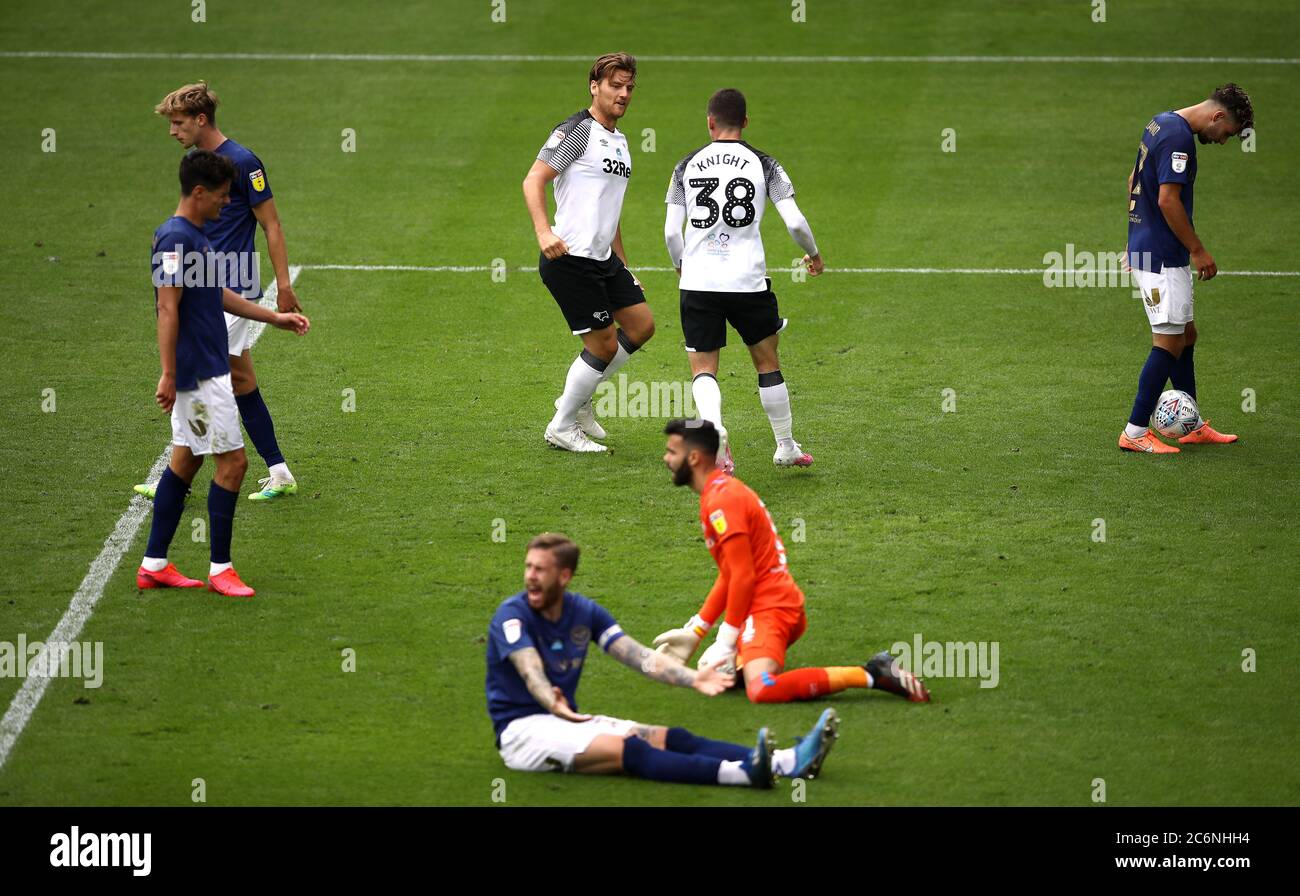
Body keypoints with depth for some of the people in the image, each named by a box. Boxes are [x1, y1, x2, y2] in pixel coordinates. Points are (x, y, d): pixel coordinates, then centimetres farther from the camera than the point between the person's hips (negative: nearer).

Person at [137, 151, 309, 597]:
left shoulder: (195, 237, 13)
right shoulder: (175, 238, -18)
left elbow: (217, 294, 25)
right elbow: (167, 308, -22)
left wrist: (275, 317, 26)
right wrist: (168, 374, -24)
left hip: (206, 370, 10)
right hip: (199, 373, -10)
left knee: (186, 460, 12)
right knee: (232, 462, -6)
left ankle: (154, 564, 16)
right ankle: (220, 569, 0)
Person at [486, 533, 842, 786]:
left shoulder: (584, 611, 6)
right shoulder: (512, 615, -13)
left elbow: (637, 655, -4)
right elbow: (531, 671, -30)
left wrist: (691, 678, -21)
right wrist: (556, 706, -52)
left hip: (566, 720, 7)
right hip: (522, 729, -7)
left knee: (670, 739, -11)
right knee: (626, 749, -29)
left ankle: (787, 761, -27)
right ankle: (743, 772, -50)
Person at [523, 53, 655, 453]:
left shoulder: (619, 141, 18)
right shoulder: (578, 130, -11)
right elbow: (533, 180, -18)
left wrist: (624, 265, 27)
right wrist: (544, 232, -32)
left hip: (603, 259, 9)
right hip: (570, 259, -9)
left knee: (641, 325, 9)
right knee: (604, 345, -6)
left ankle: (577, 399, 22)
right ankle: (562, 427, 10)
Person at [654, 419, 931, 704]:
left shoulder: (720, 501, -13)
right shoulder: (724, 491, 19)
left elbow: (743, 576, -18)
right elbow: (729, 575, 23)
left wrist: (727, 641, -13)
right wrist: (695, 631, 22)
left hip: (769, 607, -10)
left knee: (762, 689, -31)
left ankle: (872, 674, -24)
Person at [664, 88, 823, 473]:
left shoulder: (687, 166, 4)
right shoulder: (763, 164, 0)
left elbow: (670, 231, 4)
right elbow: (795, 222, -5)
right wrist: (814, 255, 16)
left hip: (698, 283, 0)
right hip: (748, 281, 0)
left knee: (703, 369, 4)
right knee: (767, 364, 18)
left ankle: (713, 428, -25)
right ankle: (786, 447, 27)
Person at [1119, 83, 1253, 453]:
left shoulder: (1161, 123, 13)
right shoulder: (1178, 137, -19)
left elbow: (1133, 181, 23)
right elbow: (1168, 200, -23)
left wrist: (1139, 237, 28)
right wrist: (1198, 250, -15)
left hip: (1145, 250, 10)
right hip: (1162, 257, -10)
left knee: (1185, 335, 16)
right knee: (1169, 342, -6)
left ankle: (1192, 427, 23)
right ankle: (1135, 433, -3)